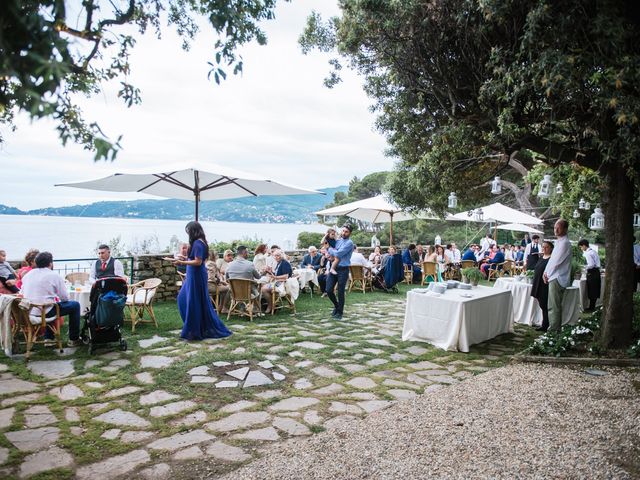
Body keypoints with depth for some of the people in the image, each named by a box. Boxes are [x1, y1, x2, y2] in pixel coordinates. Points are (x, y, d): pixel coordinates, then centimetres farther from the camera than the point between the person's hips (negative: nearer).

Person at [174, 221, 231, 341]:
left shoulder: (197, 243, -18)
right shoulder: (199, 242, 12)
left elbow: (198, 262, -23)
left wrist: (182, 262, -20)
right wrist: (184, 260, 18)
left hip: (197, 277, -10)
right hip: (194, 276, 10)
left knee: (195, 303, -1)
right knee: (183, 298, 18)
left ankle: (196, 331, 9)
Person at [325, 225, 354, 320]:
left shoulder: (349, 243, -8)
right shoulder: (337, 241, 12)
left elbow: (338, 254, -17)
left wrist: (329, 248, -3)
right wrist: (329, 254, -2)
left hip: (343, 270, -6)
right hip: (333, 268, 6)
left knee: (340, 292, 2)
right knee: (328, 290, 2)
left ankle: (340, 312, 18)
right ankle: (336, 306, 28)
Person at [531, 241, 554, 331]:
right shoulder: (541, 258, 14)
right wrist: (534, 286, 18)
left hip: (546, 286, -8)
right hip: (538, 286, 8)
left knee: (545, 307, -2)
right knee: (542, 306, 13)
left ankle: (545, 326, 6)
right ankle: (544, 325, 22)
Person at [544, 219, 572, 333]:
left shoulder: (564, 243, -14)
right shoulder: (559, 242, 17)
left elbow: (557, 262, -16)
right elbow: (552, 259, 19)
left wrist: (547, 273, -4)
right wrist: (546, 272, 7)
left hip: (557, 279, -10)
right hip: (554, 278, 10)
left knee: (554, 307, -8)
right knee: (554, 306, 15)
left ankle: (554, 330, -4)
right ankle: (555, 329, 22)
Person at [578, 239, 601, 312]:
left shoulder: (587, 253, -16)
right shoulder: (593, 251, 13)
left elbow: (591, 264, -23)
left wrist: (586, 268, -6)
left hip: (592, 273, -9)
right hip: (597, 272, 9)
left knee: (591, 291, -2)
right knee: (595, 290, 13)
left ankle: (591, 308, 4)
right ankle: (593, 307, 20)